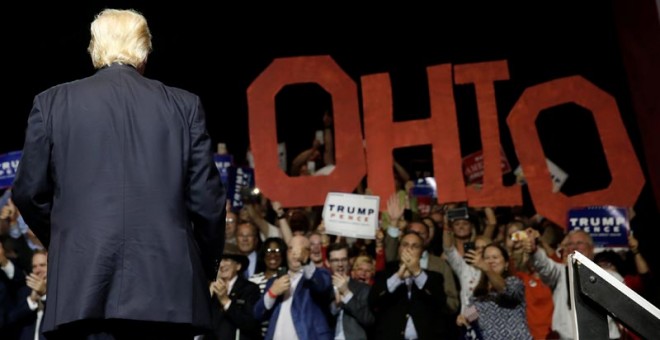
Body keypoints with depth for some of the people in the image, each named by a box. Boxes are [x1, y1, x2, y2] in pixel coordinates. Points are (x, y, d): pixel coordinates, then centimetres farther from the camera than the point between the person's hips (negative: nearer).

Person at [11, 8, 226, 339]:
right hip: (167, 286, 1)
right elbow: (206, 199, 2)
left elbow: (29, 193, 7)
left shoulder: (52, 102, 5)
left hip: (82, 285, 0)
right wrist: (206, 266, 17)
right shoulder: (184, 105, 5)